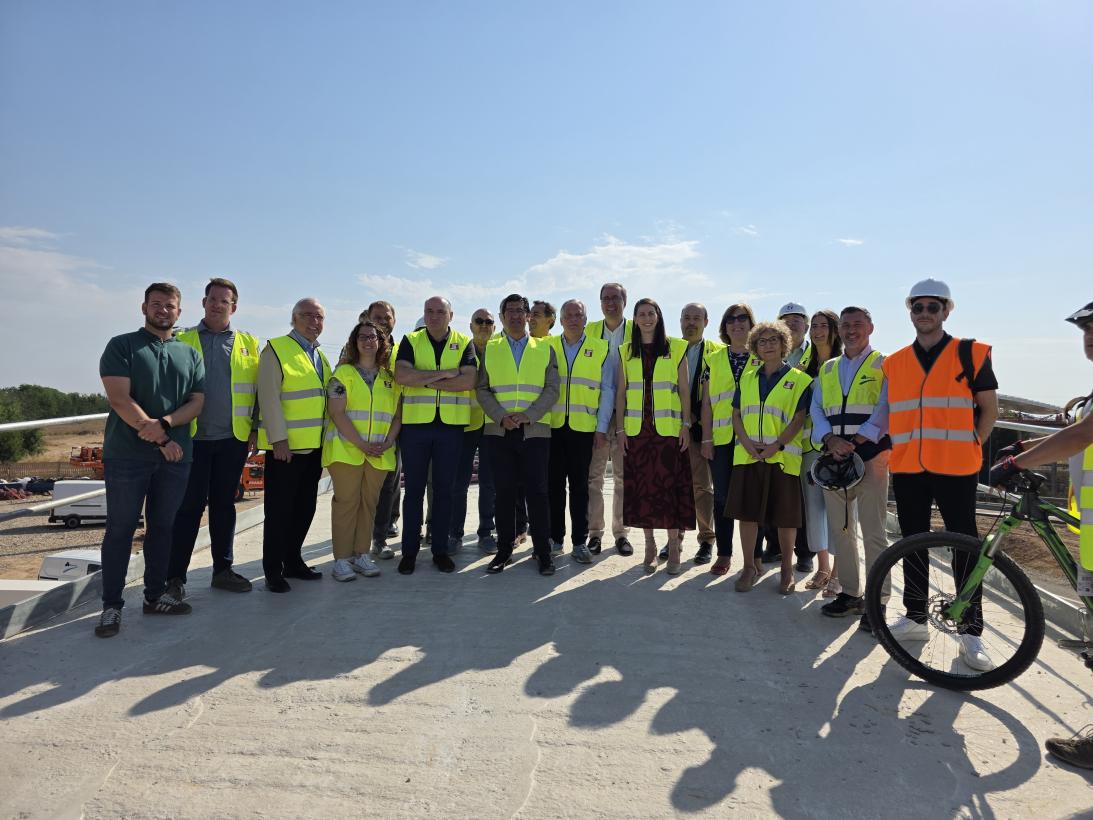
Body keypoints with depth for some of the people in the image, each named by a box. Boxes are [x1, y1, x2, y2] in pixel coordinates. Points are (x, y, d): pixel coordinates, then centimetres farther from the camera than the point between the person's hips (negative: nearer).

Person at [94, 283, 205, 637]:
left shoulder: (190, 354, 13)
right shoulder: (121, 346, 1)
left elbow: (197, 402, 6)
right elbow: (119, 399, -10)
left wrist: (165, 423, -14)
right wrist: (160, 439, -13)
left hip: (176, 456, 4)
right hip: (127, 455, -4)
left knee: (162, 527, 11)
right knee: (120, 529, 2)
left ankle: (155, 595, 22)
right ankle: (111, 605, 10)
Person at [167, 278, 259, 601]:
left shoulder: (249, 343, 10)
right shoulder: (182, 340, 6)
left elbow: (260, 390, 9)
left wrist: (255, 429, 1)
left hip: (234, 439, 2)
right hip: (192, 438, -2)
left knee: (224, 504, 10)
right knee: (188, 505, 0)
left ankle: (223, 569, 19)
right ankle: (175, 575, 8)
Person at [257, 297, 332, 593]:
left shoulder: (320, 356, 17)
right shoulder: (276, 349, -6)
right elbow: (269, 398, -13)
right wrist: (279, 440, -18)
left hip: (314, 446, 7)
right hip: (285, 446, -7)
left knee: (304, 507, 14)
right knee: (279, 509, 1)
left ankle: (293, 561, 27)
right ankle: (273, 570, 11)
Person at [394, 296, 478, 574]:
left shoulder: (464, 343, 5)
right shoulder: (411, 341, 6)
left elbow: (468, 381, -11)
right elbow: (401, 376, -11)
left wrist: (424, 380, -12)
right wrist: (445, 373, -13)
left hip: (451, 425, 0)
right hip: (416, 424, 0)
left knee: (444, 489, 8)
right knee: (414, 489, 6)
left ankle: (440, 549, 18)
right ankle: (409, 550, 16)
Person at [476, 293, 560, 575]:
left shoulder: (545, 349, 10)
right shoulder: (489, 349, 12)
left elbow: (552, 389, 2)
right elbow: (482, 390, 5)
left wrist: (528, 415, -12)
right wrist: (501, 416, -10)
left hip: (535, 431, -1)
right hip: (499, 432, 1)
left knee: (537, 491, -2)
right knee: (503, 492, 5)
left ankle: (542, 552, 9)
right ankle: (504, 550, 16)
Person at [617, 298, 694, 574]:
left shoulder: (675, 349, 4)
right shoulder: (627, 351, 10)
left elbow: (684, 390, 3)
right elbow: (621, 392, 9)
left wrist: (686, 425, -5)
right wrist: (620, 428, 2)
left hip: (668, 428, -2)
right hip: (637, 428, 2)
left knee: (671, 484, -4)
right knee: (641, 485, 4)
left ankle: (674, 548, 5)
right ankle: (649, 545, 16)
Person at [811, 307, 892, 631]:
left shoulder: (883, 365, 5)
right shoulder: (827, 369, 18)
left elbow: (885, 408, -8)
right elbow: (816, 410, 9)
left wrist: (856, 441, -16)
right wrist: (831, 440, -8)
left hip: (870, 455, -5)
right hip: (834, 457, 5)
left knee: (873, 532, -4)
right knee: (839, 529, 9)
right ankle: (851, 593, 21)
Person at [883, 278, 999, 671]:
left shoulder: (971, 353, 1)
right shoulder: (894, 363, 10)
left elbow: (989, 408, 5)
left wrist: (970, 446, -2)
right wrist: (899, 447, 7)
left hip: (955, 469, -3)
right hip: (907, 469, 3)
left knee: (965, 546, 2)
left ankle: (971, 632, 12)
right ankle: (915, 617, 24)